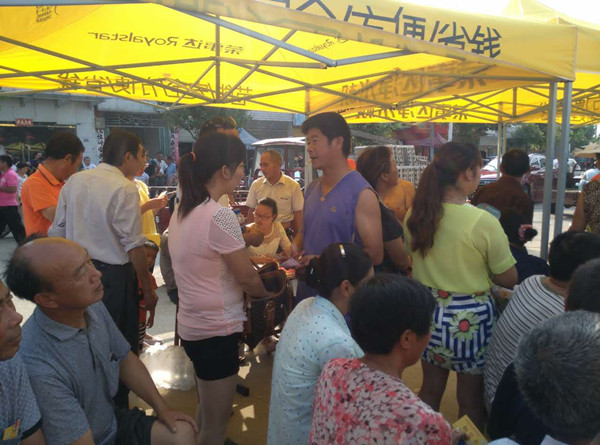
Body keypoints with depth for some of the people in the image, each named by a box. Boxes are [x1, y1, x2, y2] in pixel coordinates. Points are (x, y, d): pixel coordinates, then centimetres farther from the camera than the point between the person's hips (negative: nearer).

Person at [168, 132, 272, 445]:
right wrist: (273, 291, 5)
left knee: (207, 413, 27)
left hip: (192, 325, 9)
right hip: (215, 331, -9)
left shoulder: (182, 210, 4)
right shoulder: (219, 216, -23)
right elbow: (248, 278, -15)